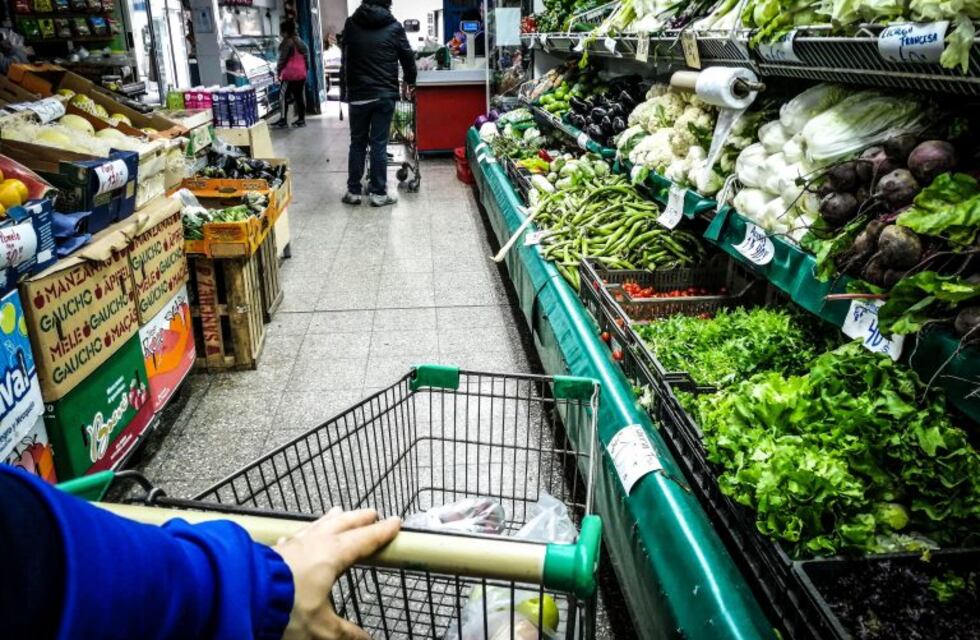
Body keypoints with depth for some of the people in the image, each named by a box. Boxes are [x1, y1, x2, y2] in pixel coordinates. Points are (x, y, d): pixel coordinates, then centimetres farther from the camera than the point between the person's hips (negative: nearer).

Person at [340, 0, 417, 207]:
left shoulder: (351, 24, 4)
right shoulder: (394, 27, -2)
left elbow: (345, 58, 12)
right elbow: (408, 57, 5)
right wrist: (410, 82, 23)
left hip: (358, 94, 2)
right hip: (385, 94, -2)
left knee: (357, 142, 10)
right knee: (379, 144, 2)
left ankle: (353, 191, 13)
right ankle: (378, 193, 4)